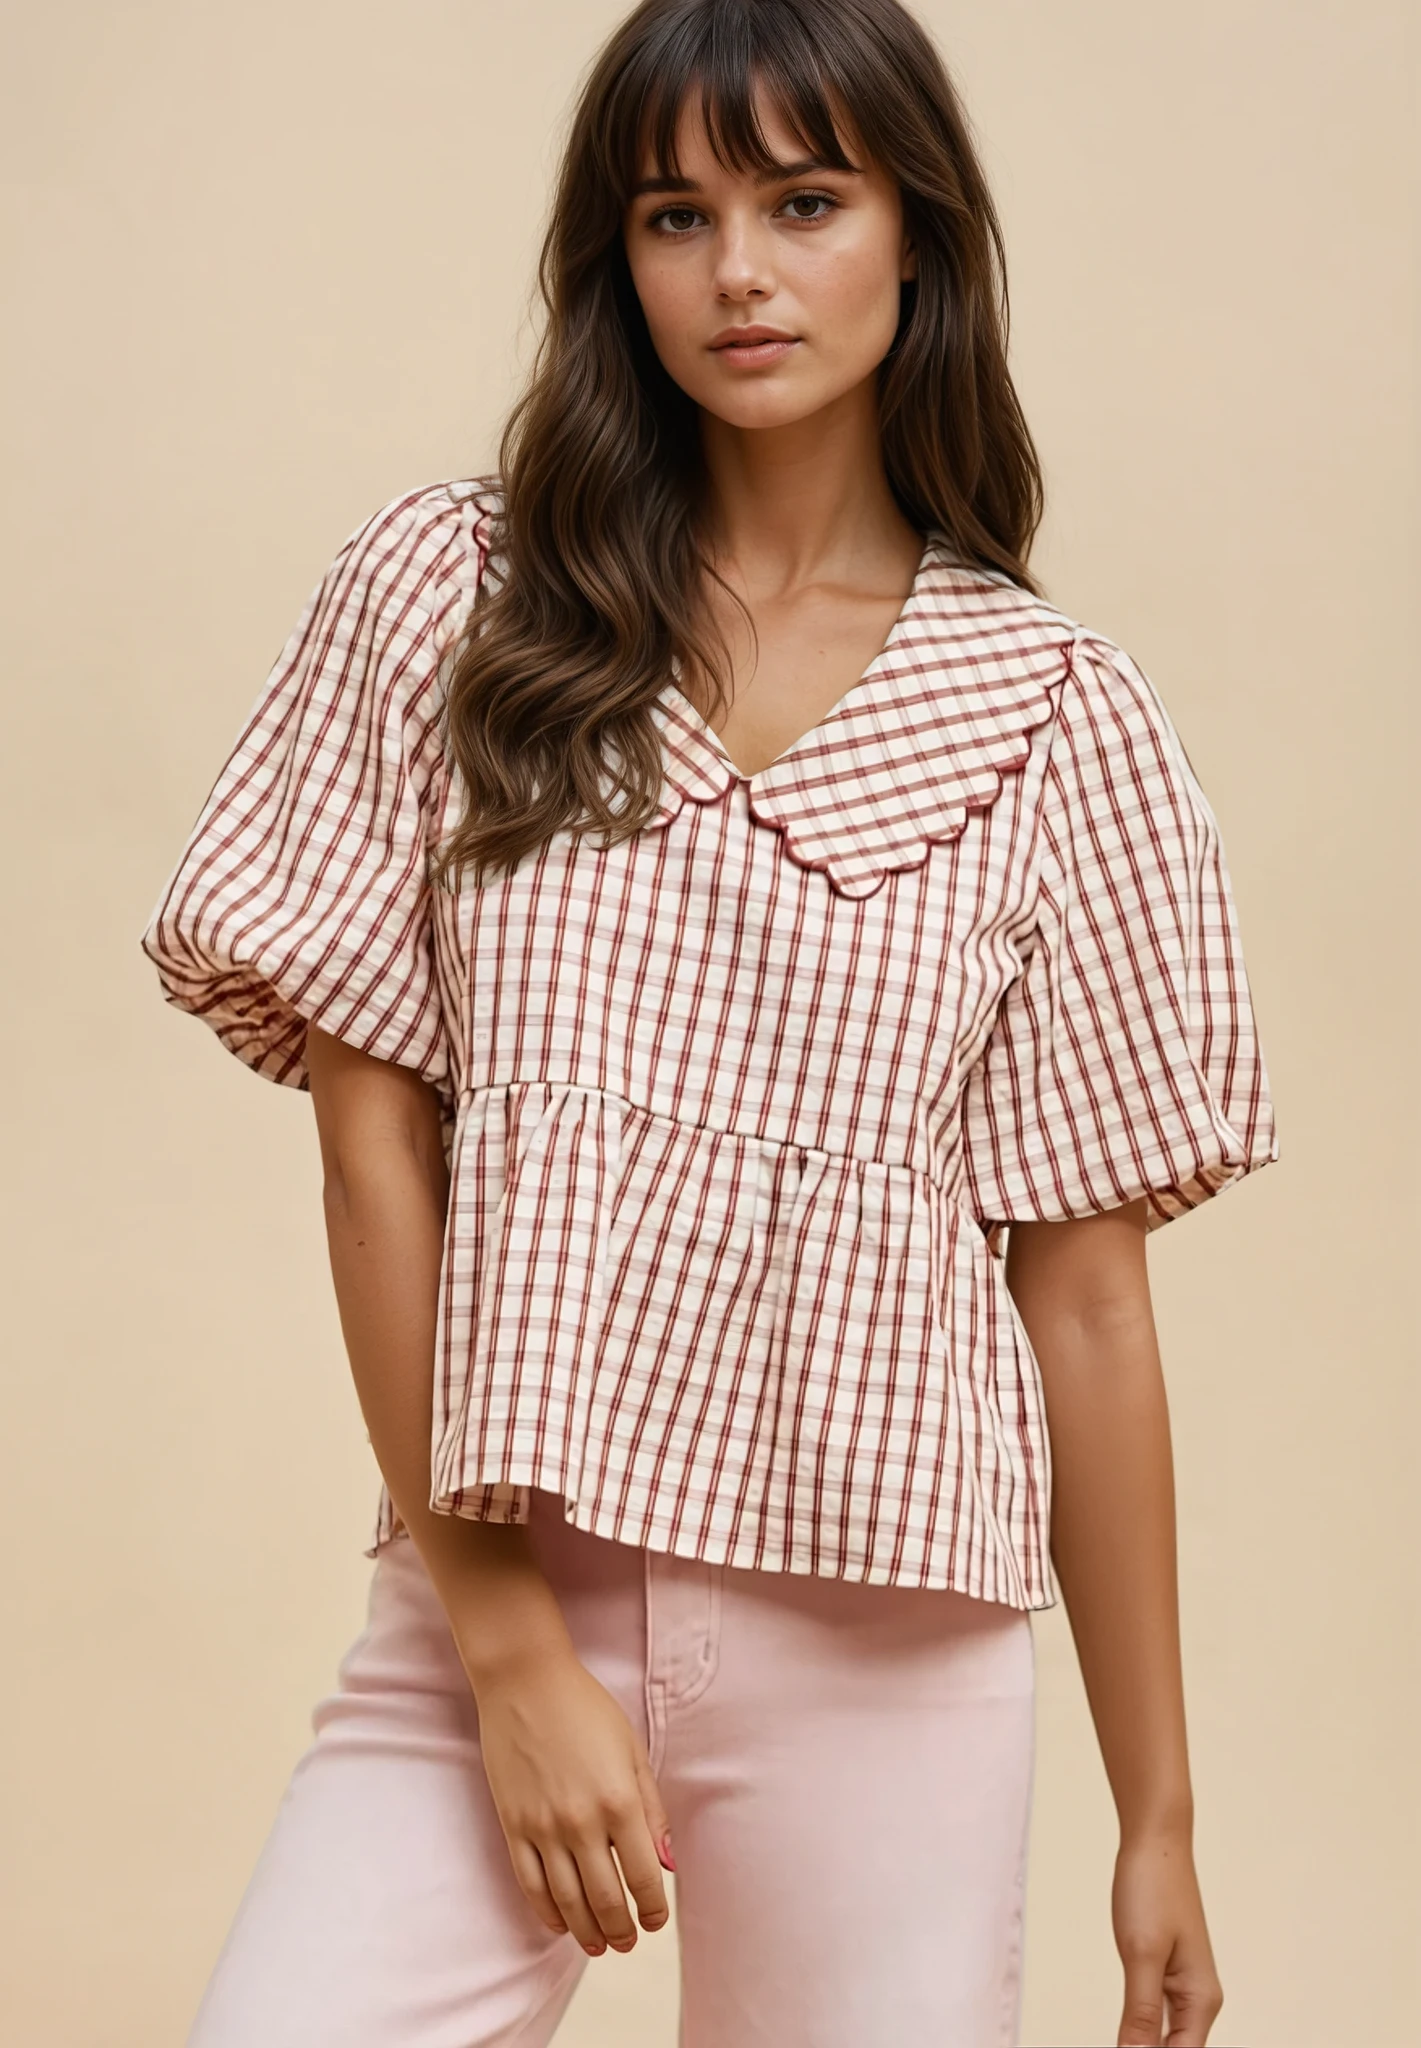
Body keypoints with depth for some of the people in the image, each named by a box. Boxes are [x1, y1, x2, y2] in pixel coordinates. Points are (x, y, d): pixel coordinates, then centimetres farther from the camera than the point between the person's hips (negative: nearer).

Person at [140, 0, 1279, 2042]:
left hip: (880, 1656, 1)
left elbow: (1085, 1289, 5)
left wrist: (1159, 1819, 7)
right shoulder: (446, 594, 3)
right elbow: (373, 1135, 0)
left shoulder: (1063, 718, 3)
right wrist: (508, 1644, -7)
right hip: (492, 1601, 0)